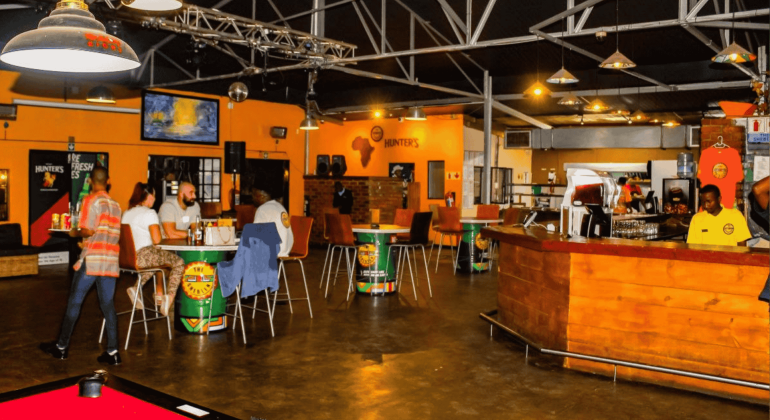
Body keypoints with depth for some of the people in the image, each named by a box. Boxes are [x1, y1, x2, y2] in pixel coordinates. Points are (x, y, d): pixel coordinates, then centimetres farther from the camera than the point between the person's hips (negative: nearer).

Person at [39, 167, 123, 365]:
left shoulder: (91, 200, -5)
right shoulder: (115, 204, 12)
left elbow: (88, 230, -14)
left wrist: (75, 233, 6)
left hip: (91, 259, -5)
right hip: (110, 260, 5)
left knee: (74, 302, 8)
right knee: (108, 304, 5)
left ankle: (62, 347, 19)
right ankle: (112, 352, 3)